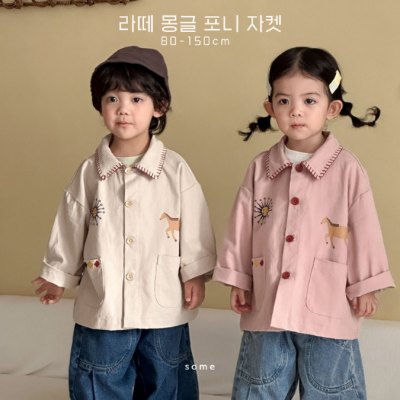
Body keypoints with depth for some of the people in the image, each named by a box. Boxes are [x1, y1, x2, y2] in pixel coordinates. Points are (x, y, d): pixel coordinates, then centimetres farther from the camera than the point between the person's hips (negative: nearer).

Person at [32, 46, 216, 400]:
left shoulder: (175, 169, -9)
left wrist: (195, 274, -2)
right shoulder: (89, 173, -5)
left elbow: (195, 225, -4)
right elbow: (70, 228, 4)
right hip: (101, 306, 1)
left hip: (164, 305, -1)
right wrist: (58, 275, 10)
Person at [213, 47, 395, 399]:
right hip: (267, 306, 3)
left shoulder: (348, 170, -9)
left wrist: (365, 287, -1)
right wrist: (237, 280, 7)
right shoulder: (260, 168, 0)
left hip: (328, 308, -3)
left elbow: (365, 229, -4)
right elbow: (242, 226, 5)